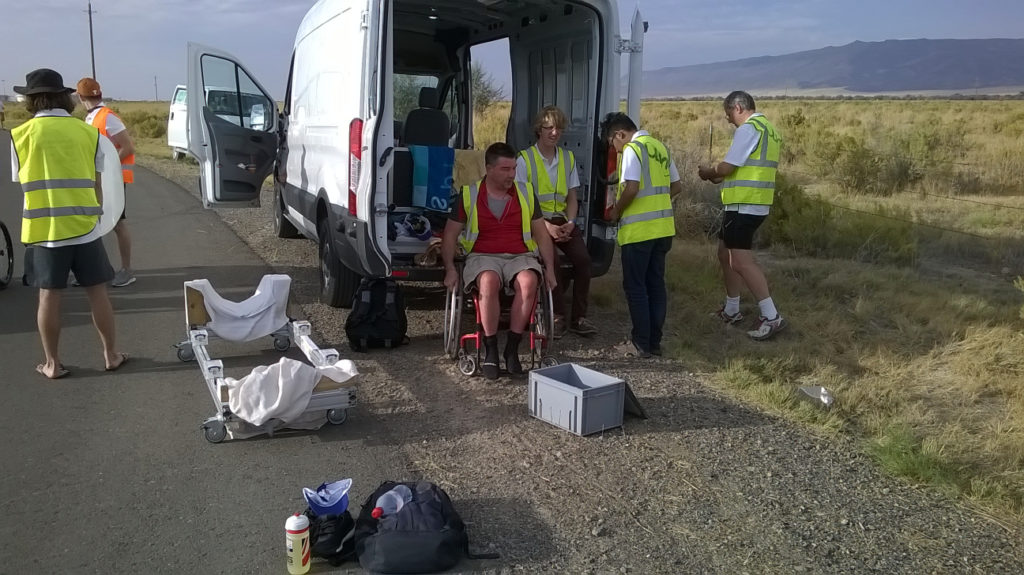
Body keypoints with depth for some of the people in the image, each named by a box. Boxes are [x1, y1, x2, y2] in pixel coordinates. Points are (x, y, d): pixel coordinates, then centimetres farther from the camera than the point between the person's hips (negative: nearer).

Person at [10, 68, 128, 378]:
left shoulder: (21, 134, -1)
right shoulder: (88, 132, 3)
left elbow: (22, 180, 8)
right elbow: (96, 185, 6)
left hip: (44, 230, -1)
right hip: (85, 227, 1)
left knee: (49, 296, 7)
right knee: (97, 292, 10)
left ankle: (52, 364, 16)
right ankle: (111, 355, 18)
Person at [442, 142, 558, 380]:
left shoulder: (526, 193, 11)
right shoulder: (469, 195, 5)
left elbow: (541, 234, 14)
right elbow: (450, 234, 8)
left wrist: (550, 269, 5)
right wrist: (450, 268, -5)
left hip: (520, 256, 2)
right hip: (483, 256, -1)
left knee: (528, 282, -33)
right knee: (489, 282, -37)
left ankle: (512, 349, -23)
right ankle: (490, 350, -25)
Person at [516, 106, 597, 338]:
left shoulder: (568, 158, 12)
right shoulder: (524, 159, -3)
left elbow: (572, 197, 14)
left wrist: (570, 223, -6)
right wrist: (547, 226, -18)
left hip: (562, 220, 4)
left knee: (583, 258, -20)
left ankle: (578, 317, -9)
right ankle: (557, 316, -16)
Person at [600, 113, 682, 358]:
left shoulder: (632, 149, -11)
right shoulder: (660, 147, 14)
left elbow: (632, 188, -22)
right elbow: (676, 187, 18)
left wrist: (616, 211, -7)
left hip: (639, 229, -8)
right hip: (663, 227, 8)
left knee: (635, 286, 1)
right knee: (656, 283, 12)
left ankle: (641, 344, 6)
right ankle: (654, 341, 18)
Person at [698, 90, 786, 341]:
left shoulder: (749, 128, -13)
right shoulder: (767, 128, 20)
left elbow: (727, 166, -16)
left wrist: (708, 172, 4)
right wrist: (718, 176, 15)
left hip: (744, 205, -11)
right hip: (755, 203, 11)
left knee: (741, 260, -13)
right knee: (726, 253, 19)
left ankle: (771, 317, -14)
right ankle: (731, 311, 28)